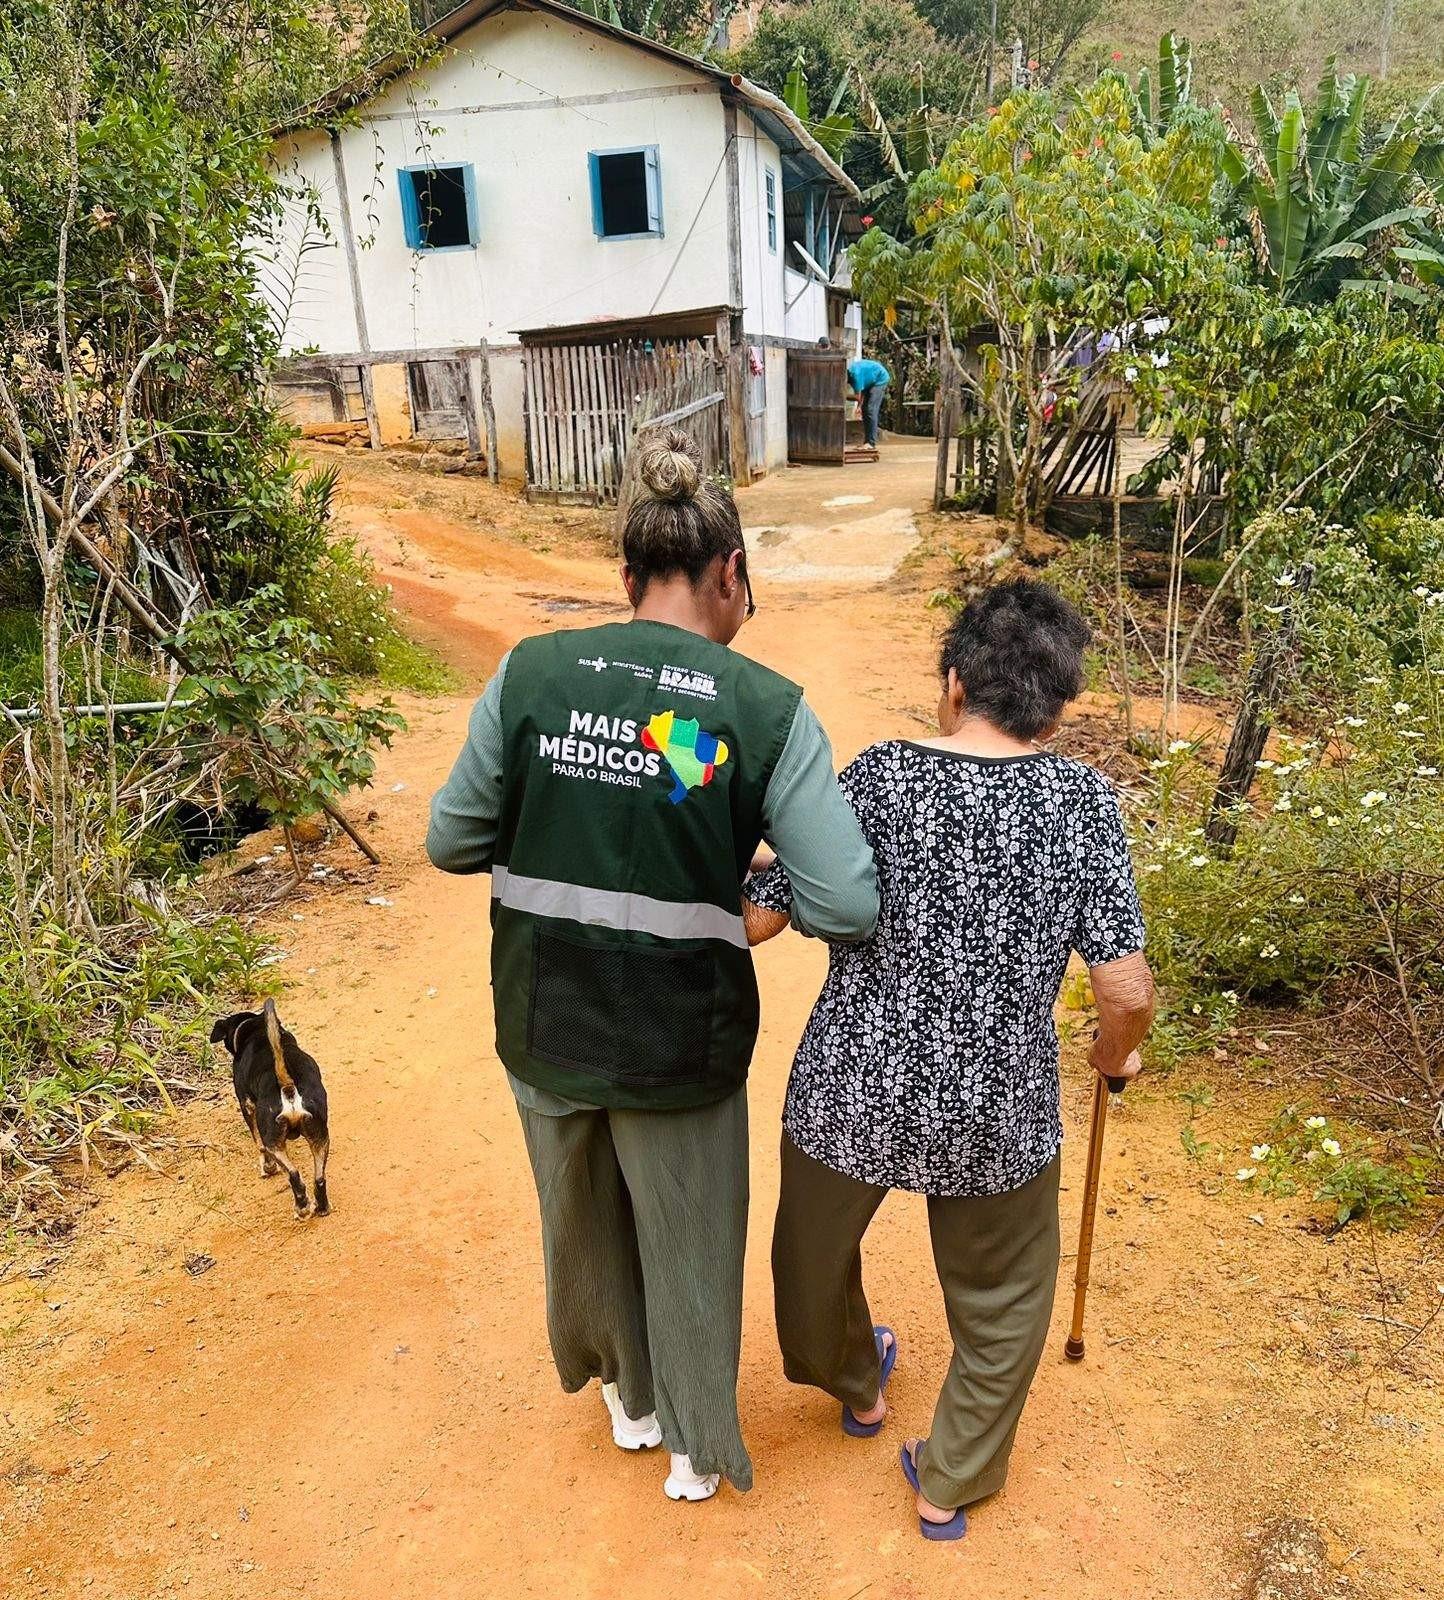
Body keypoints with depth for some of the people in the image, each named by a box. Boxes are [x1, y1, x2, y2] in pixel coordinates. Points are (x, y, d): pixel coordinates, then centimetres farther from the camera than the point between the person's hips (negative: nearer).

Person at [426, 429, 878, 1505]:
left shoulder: (531, 671, -10)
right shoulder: (766, 708, -16)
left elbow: (452, 841, -3)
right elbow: (848, 908, -19)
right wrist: (755, 879, 1)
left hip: (543, 1024, 3)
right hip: (678, 1040, -3)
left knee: (585, 1225, 30)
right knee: (687, 1243, 24)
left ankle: (629, 1397, 57)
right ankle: (696, 1449, 48)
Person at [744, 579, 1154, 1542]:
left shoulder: (875, 778, -12)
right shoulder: (1082, 803, -11)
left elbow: (758, 919, -8)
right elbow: (1127, 990, -13)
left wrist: (760, 873, 15)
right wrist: (1117, 1051, 9)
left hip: (850, 1092, 1)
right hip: (997, 1111, 0)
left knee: (818, 1250, 31)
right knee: (1002, 1299, 28)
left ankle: (856, 1389, 58)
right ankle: (950, 1486, 43)